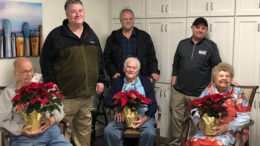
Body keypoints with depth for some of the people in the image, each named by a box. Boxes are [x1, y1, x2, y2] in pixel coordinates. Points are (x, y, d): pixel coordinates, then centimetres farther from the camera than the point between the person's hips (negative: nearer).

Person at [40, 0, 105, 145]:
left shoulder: (91, 35, 13)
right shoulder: (56, 35, -4)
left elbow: (99, 59, 19)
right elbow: (46, 61, -6)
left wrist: (101, 79, 12)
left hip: (87, 92, 5)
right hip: (66, 94, -5)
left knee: (85, 126, 15)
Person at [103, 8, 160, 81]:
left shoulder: (144, 36, 10)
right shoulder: (112, 38, 9)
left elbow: (151, 56, 9)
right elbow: (107, 58, 8)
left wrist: (154, 72, -4)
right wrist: (113, 72, -6)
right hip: (120, 79, 0)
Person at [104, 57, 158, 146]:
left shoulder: (146, 82, 12)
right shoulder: (117, 82, 15)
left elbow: (153, 105, 6)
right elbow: (107, 100, 11)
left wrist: (145, 117, -13)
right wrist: (116, 108, -11)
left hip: (143, 116, 0)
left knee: (150, 133, -31)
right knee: (108, 131, -27)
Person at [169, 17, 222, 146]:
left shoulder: (211, 46, 1)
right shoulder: (183, 44, 10)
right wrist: (173, 83, 11)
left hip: (199, 94, -3)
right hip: (178, 92, 3)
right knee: (176, 119, 8)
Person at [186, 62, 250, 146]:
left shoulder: (237, 93, 3)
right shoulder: (208, 91, 11)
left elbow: (244, 117, -2)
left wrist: (227, 127, -17)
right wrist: (199, 122, -12)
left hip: (231, 131, -2)